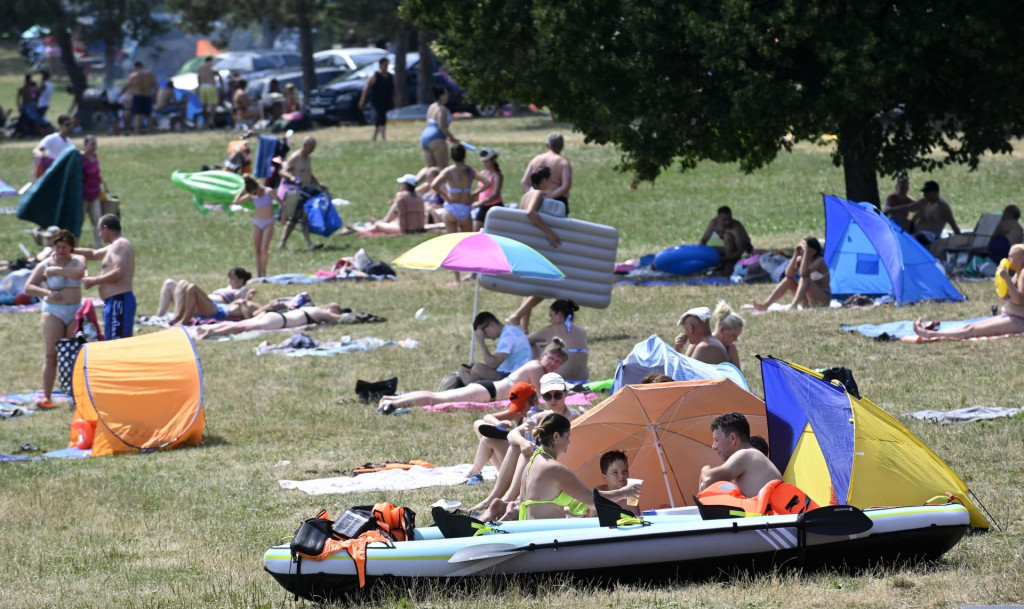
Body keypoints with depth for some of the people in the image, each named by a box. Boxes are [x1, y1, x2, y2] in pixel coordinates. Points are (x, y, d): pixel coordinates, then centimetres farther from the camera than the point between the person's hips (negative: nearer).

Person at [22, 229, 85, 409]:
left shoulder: (78, 260, 3)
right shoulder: (45, 265, -1)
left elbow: (79, 272, -21)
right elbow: (28, 287, -5)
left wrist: (56, 270, -20)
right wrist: (47, 293, -19)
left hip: (75, 313, 2)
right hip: (53, 312, -2)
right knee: (51, 355, -7)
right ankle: (46, 397, -8)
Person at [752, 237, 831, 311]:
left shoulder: (819, 261, -16)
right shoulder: (800, 259, 2)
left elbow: (804, 273, -33)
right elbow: (788, 274, -13)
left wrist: (806, 252, -30)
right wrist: (795, 254, -16)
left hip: (823, 300, -6)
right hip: (806, 301, 6)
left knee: (804, 279, -30)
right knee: (788, 280, -11)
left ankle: (792, 307, -45)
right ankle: (765, 305, -21)